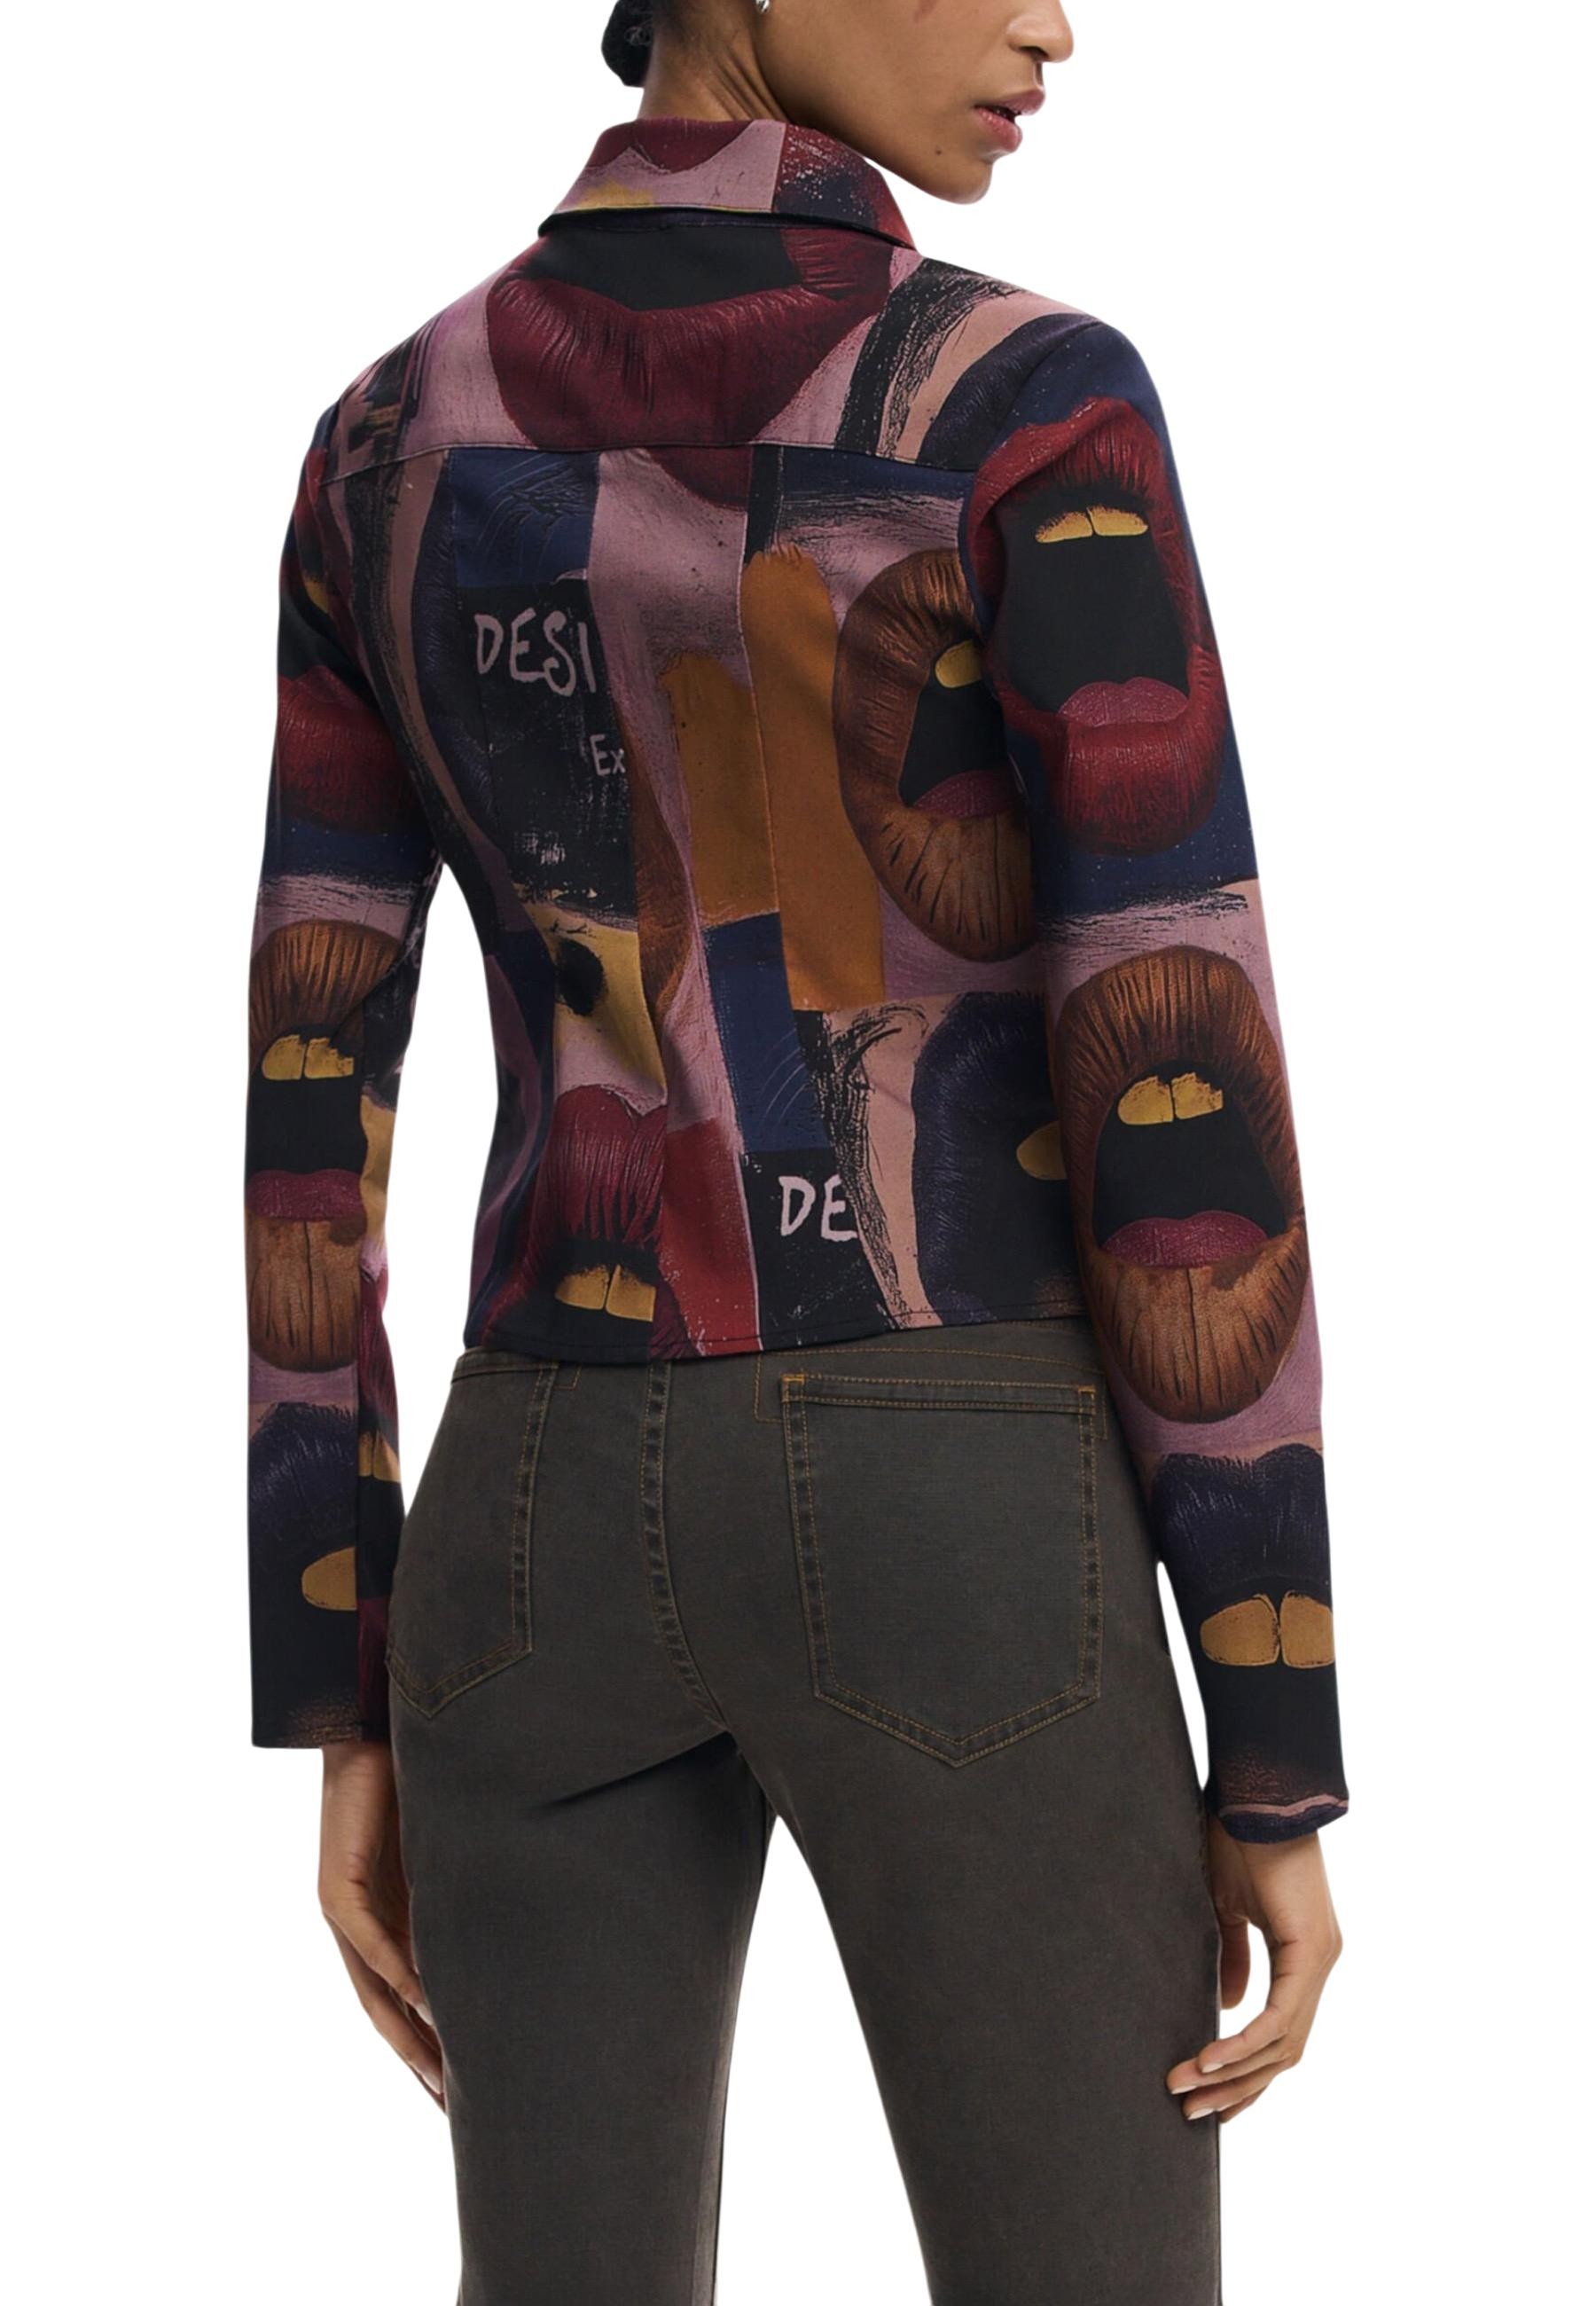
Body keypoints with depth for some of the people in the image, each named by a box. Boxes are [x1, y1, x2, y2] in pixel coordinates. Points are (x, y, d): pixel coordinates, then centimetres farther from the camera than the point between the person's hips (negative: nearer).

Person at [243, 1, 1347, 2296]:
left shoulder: (392, 445, 6)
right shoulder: (1039, 408, -12)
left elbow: (288, 1115, 5)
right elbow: (1185, 1098, -13)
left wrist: (343, 1713, 12)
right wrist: (1283, 1762, -6)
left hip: (555, 1529, 5)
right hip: (954, 1542, -5)